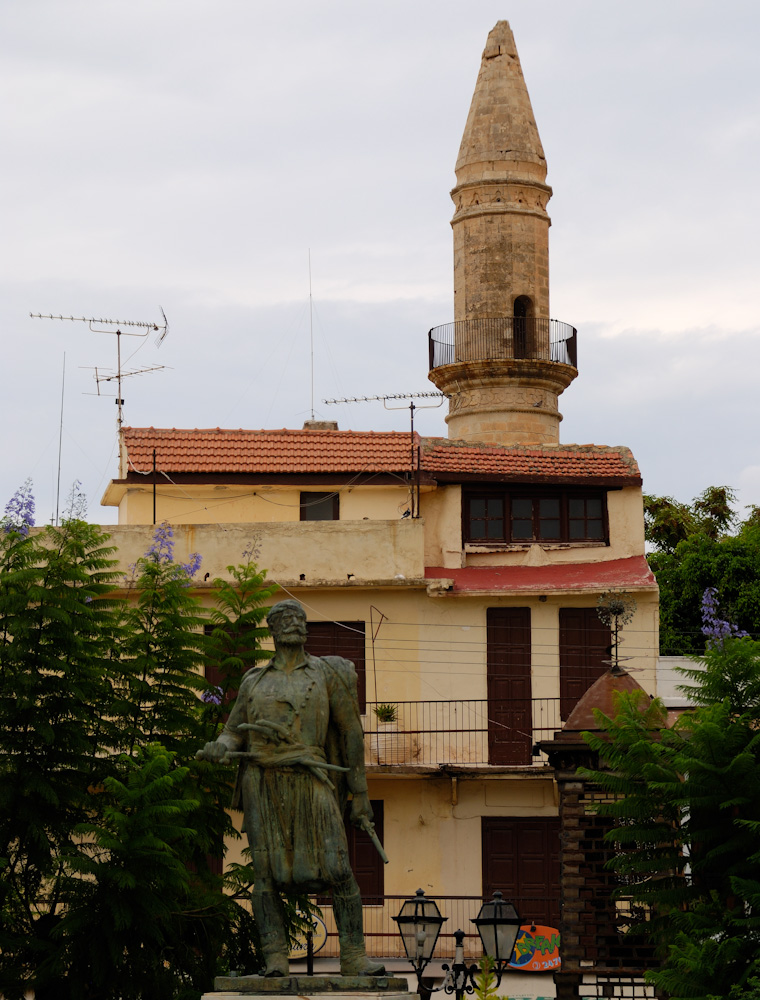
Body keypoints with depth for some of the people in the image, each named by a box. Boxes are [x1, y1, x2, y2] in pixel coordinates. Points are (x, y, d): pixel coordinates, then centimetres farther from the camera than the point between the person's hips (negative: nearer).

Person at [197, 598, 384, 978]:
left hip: (308, 779, -2)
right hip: (262, 780, 2)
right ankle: (275, 958, -5)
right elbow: (233, 735, 17)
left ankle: (354, 957, -9)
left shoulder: (327, 673, 10)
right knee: (266, 870, -6)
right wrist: (220, 747, -10)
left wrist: (361, 794, 5)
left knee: (338, 867, -12)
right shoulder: (254, 681, 17)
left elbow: (351, 732, 9)